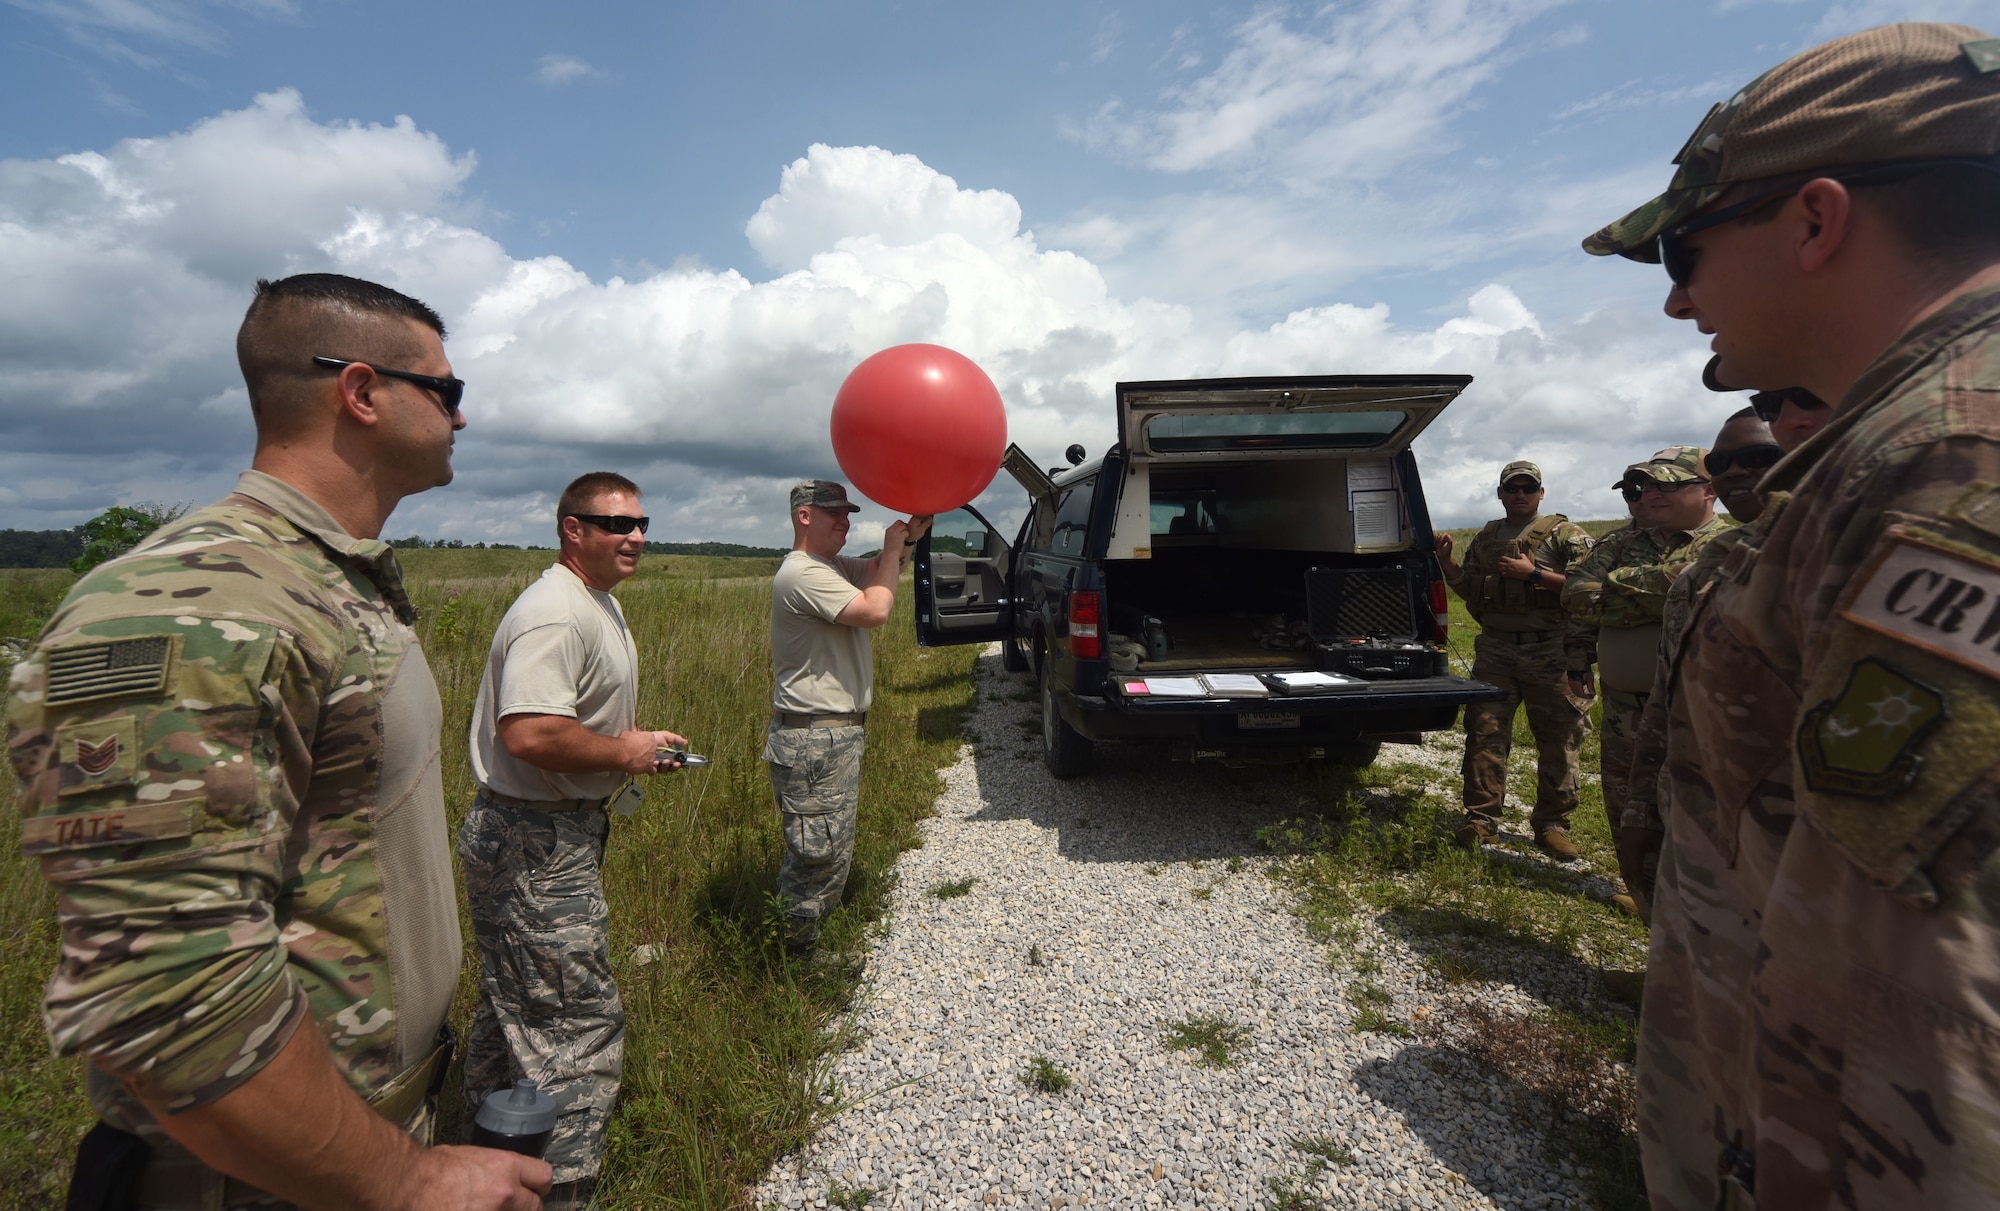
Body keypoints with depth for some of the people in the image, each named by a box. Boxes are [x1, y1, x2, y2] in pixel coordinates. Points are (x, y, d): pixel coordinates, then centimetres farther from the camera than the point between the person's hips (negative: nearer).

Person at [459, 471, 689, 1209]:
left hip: (560, 833, 11)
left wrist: (635, 743, 8)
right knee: (577, 1021, -2)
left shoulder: (601, 603, 12)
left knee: (517, 1004, 25)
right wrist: (625, 752, -21)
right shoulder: (555, 614, -23)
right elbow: (531, 734, -35)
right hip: (536, 848, -11)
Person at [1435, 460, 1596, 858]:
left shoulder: (1565, 534, 2)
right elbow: (1468, 591, 21)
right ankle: (1481, 819, 10)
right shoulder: (1483, 539, 16)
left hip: (1551, 652, -3)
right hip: (1495, 650, 3)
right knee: (1484, 735, 1)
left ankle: (1552, 824, 17)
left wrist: (1534, 574, -15)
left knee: (1559, 741, 4)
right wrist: (1445, 559, 7)